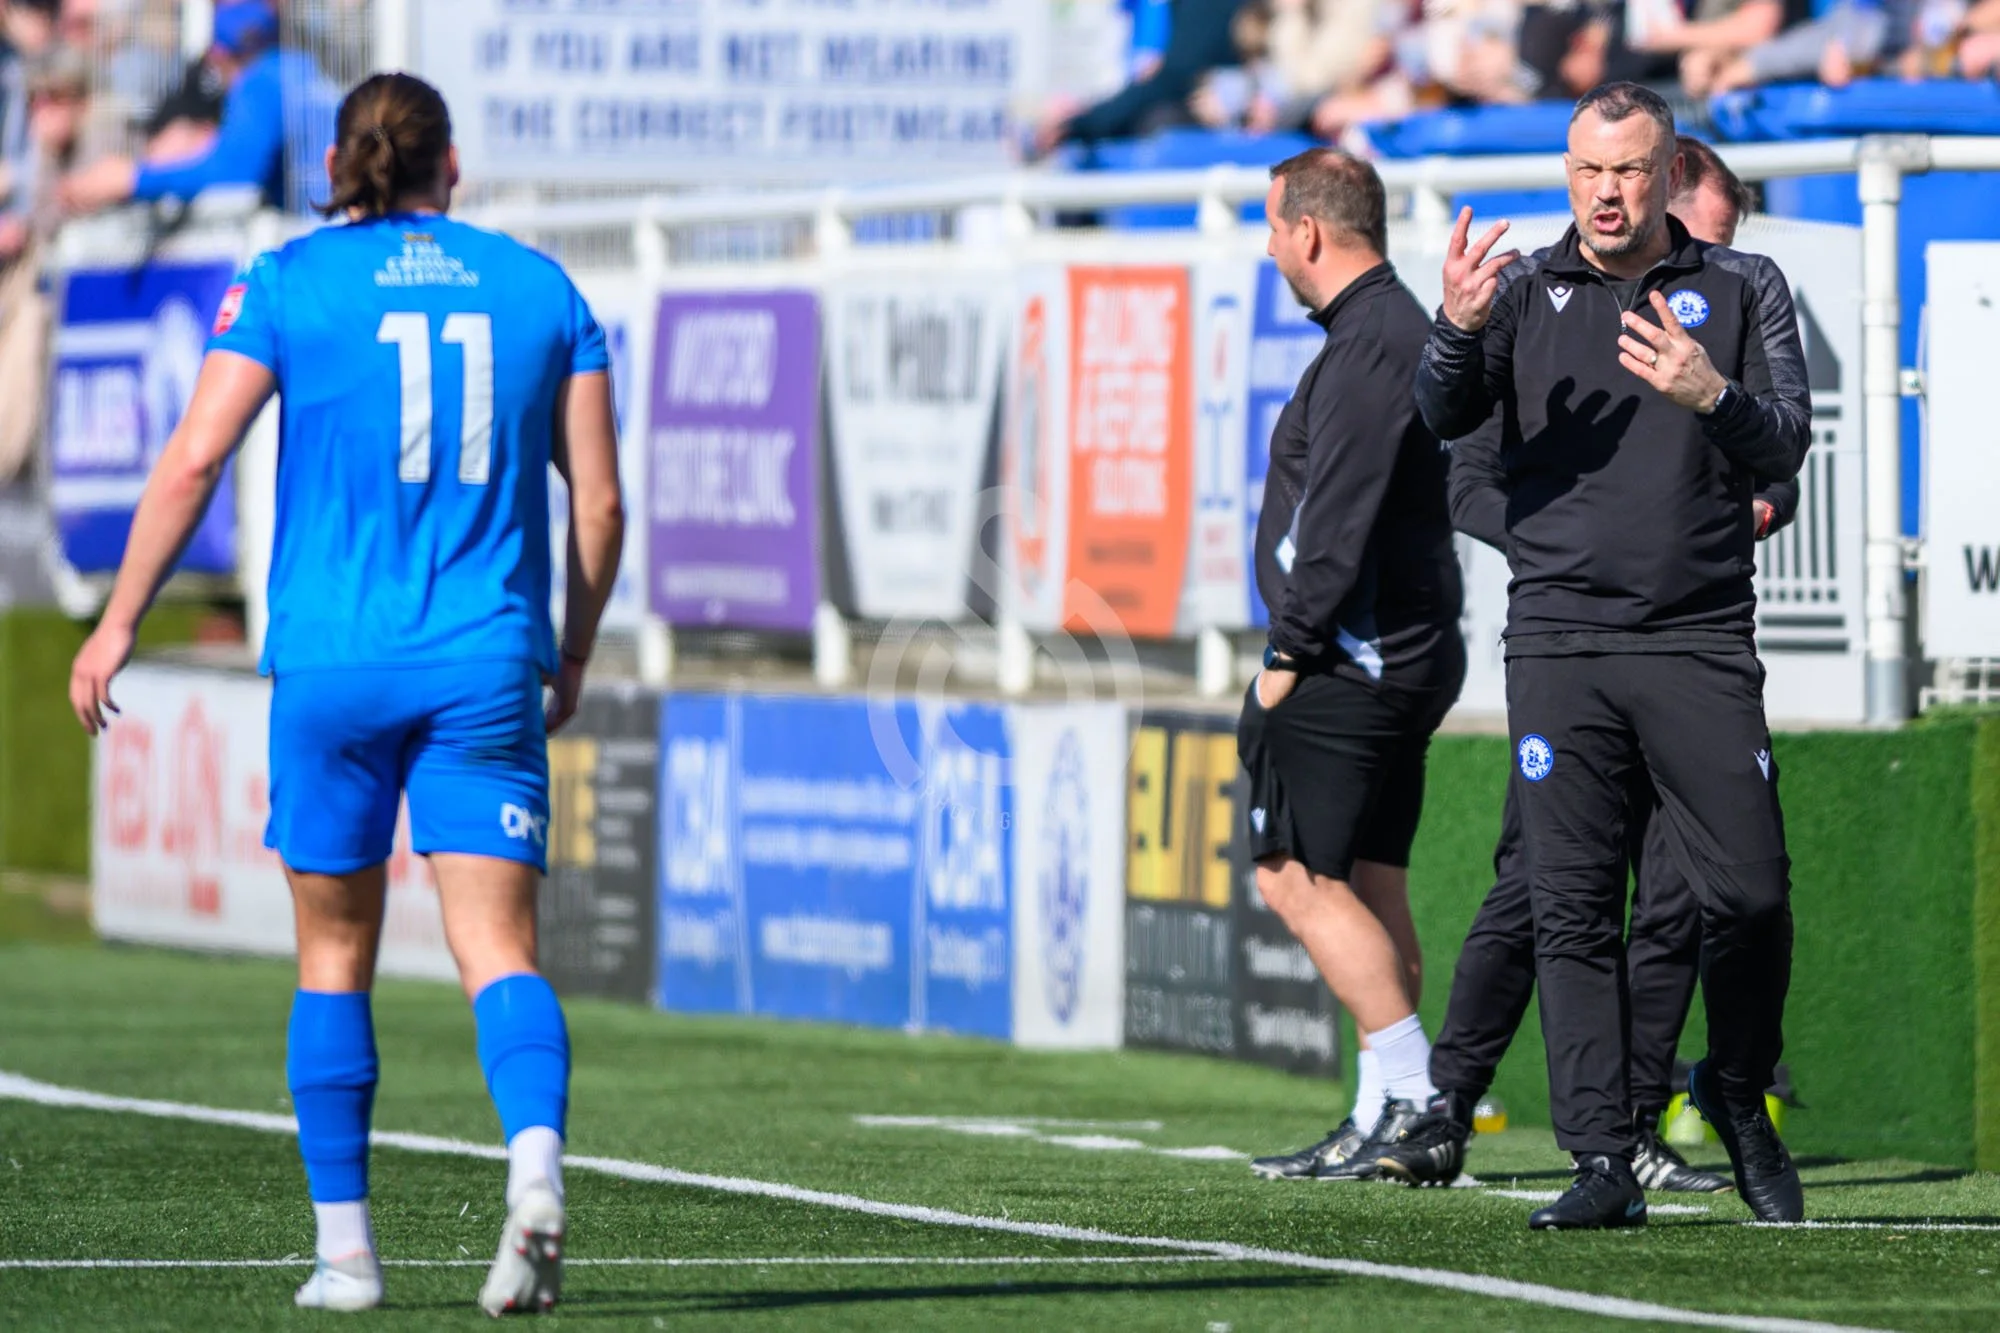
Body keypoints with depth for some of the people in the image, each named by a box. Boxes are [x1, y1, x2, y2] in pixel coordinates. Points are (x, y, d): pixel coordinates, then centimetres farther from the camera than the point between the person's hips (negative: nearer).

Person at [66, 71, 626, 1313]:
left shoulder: (289, 282, 2)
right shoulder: (541, 288, 8)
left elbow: (193, 461, -6)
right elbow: (601, 501, 7)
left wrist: (120, 621, 2)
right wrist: (574, 656, 20)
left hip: (331, 663, -1)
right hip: (487, 666, 1)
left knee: (335, 960, 12)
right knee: (499, 949, -4)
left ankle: (347, 1247, 13)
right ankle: (537, 1168, -31)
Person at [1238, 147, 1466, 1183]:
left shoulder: (1368, 343, -15)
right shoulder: (1400, 329, 18)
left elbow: (1339, 518, -21)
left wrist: (1290, 653, -17)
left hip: (1353, 660, -10)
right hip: (1404, 659, 10)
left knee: (1299, 877, -11)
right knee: (1371, 888, 10)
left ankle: (1415, 1096, -16)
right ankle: (1391, 1115, 10)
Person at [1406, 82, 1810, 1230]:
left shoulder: (1743, 291, 8)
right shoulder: (1526, 291, 9)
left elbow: (1786, 448, -1)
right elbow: (1446, 416, -5)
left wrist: (1709, 393, -21)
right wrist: (1459, 330, -27)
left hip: (1701, 640, 0)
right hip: (1560, 639, 0)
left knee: (1752, 892, -4)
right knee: (1573, 907, -3)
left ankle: (1737, 1092, 22)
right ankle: (1604, 1164, -2)